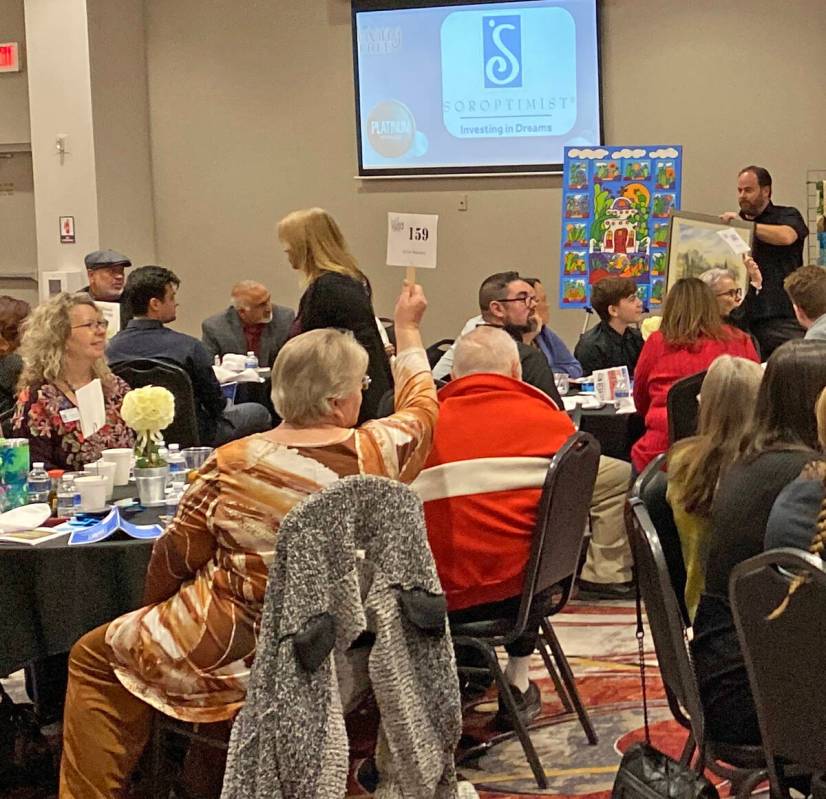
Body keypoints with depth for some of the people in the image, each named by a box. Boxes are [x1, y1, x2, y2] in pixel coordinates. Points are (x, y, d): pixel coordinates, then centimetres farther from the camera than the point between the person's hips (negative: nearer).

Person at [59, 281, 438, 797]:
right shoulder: (381, 450, -11)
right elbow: (421, 403, 12)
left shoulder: (235, 464, -17)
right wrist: (408, 328, 27)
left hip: (242, 653, -5)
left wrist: (156, 615, 14)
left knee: (93, 657, 16)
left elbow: (177, 556, -6)